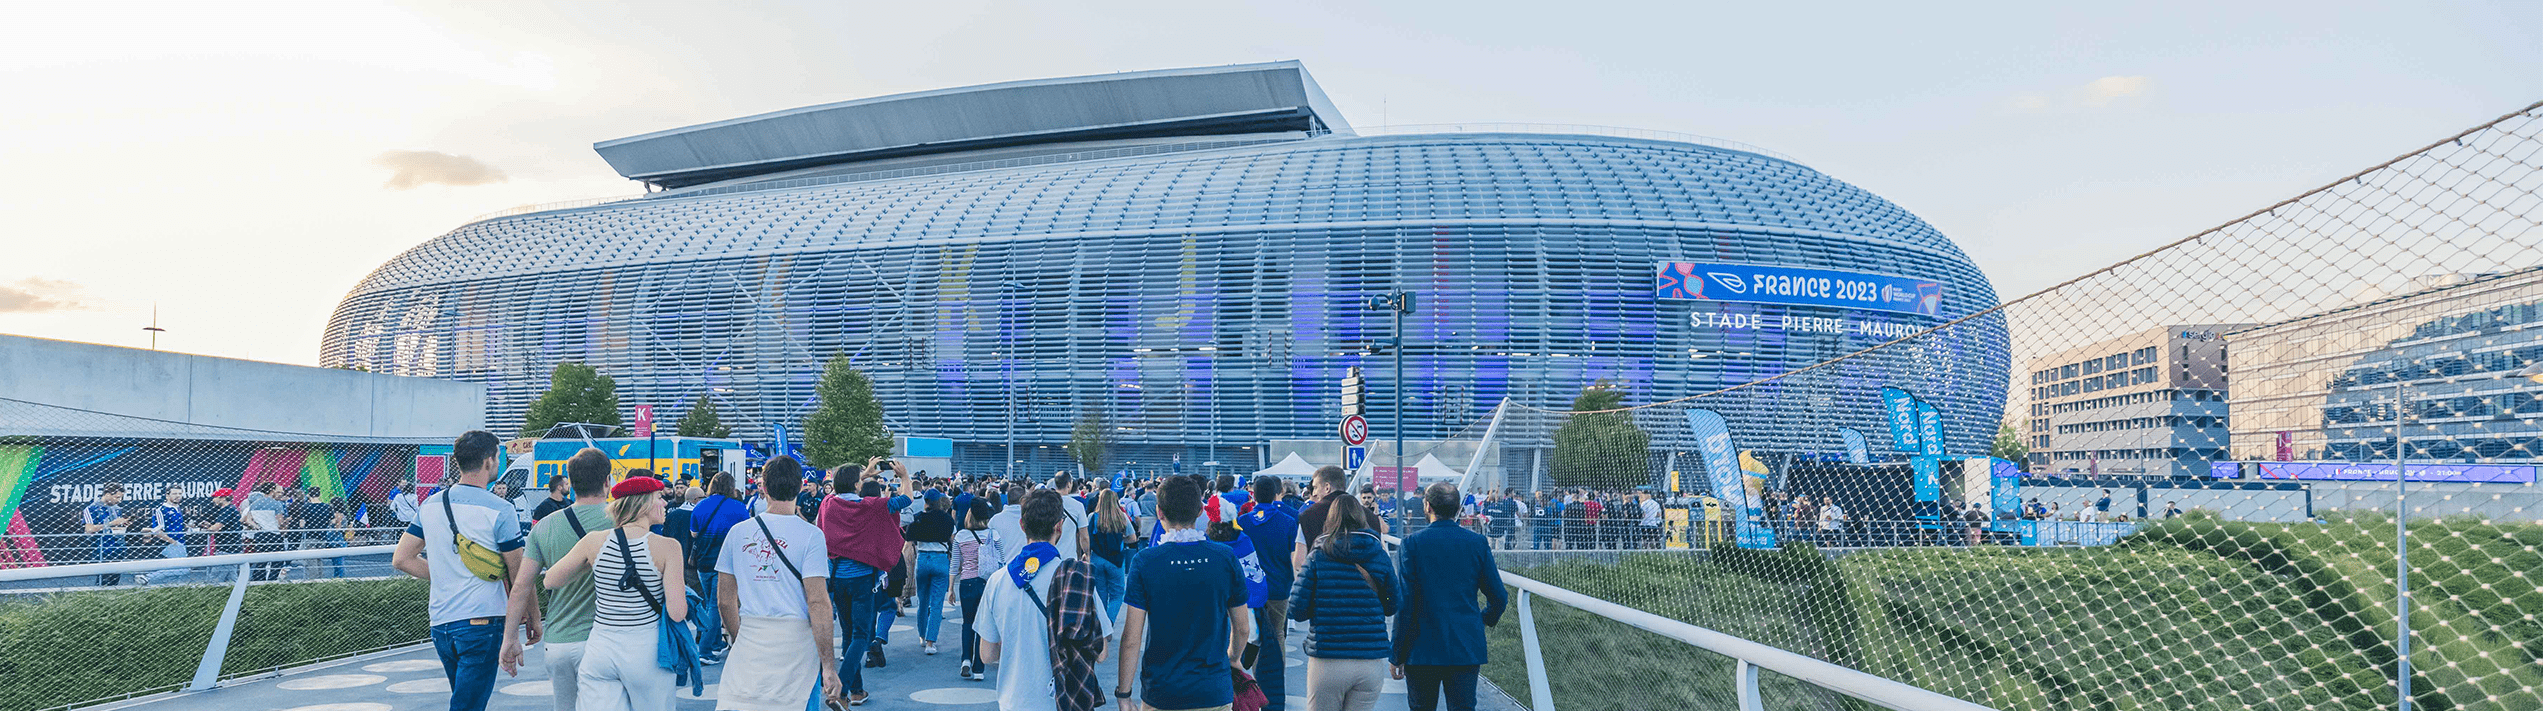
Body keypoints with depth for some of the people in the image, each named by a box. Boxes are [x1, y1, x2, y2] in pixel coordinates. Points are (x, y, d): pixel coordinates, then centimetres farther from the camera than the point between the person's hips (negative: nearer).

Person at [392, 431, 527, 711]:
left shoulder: (431, 505, 8)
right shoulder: (500, 511, -11)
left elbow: (401, 559, 11)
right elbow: (519, 575, -6)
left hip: (440, 622, 7)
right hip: (481, 622, -7)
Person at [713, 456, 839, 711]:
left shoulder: (738, 532, 5)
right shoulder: (810, 534, -7)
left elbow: (725, 600, 10)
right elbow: (818, 602, -12)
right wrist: (828, 667, -9)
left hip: (749, 641, 3)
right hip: (795, 641, -3)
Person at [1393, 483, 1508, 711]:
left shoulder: (1413, 542, -7)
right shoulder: (1477, 543, 0)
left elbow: (1405, 603, -8)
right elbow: (1499, 597, 4)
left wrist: (1397, 655, -2)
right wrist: (1486, 619, 27)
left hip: (1423, 649, -2)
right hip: (1467, 649, 2)